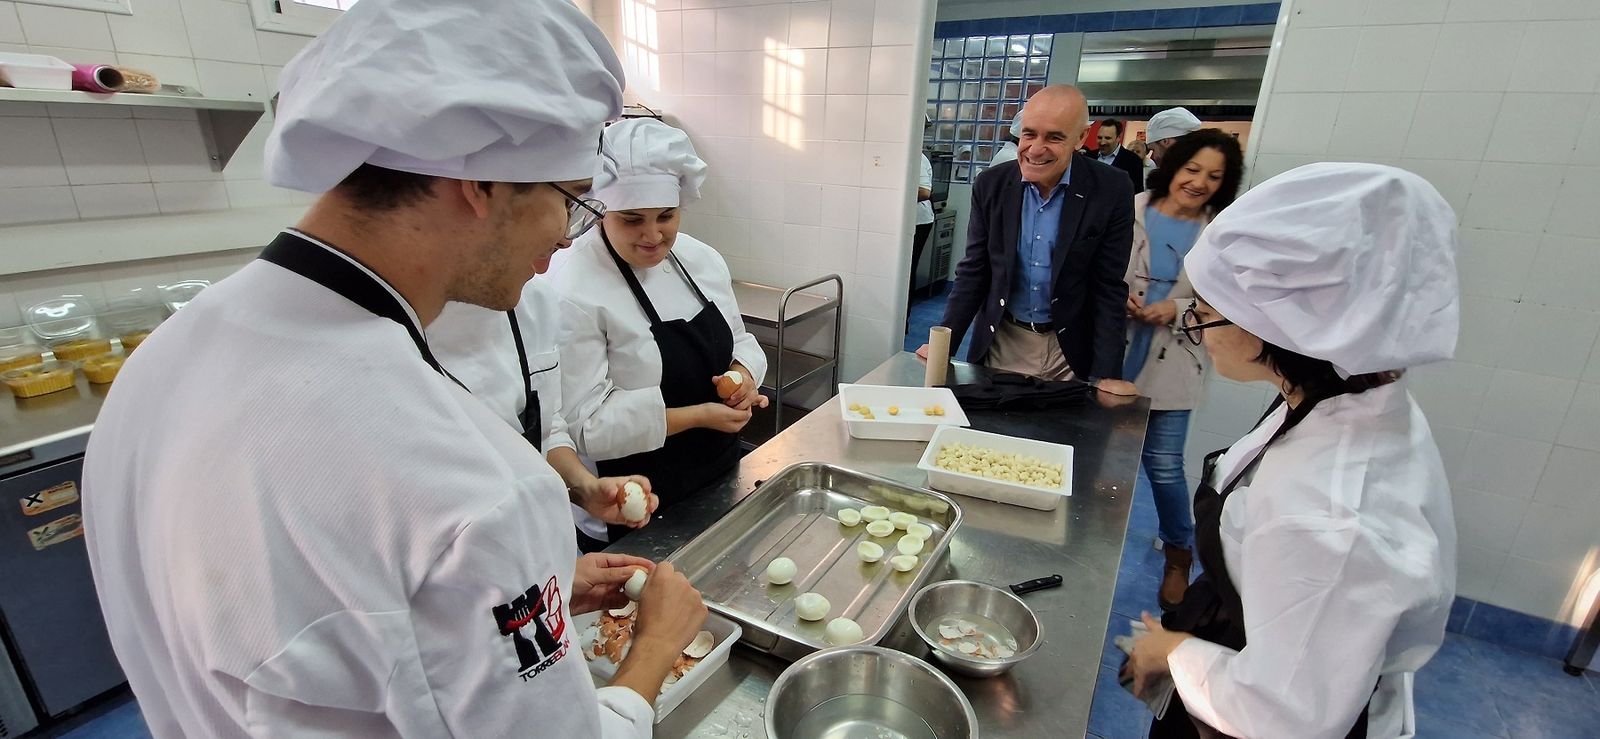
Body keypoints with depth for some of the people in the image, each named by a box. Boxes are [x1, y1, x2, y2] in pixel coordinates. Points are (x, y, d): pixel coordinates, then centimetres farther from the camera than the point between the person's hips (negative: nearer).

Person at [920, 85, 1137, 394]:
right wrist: (943, 344, -5)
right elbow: (973, 272, -1)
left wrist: (1106, 375, -12)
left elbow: (1109, 288, -9)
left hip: (1068, 349, -1)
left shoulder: (1111, 192, -12)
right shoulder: (991, 185, -6)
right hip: (1001, 342, 2)